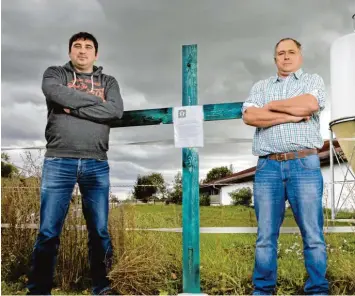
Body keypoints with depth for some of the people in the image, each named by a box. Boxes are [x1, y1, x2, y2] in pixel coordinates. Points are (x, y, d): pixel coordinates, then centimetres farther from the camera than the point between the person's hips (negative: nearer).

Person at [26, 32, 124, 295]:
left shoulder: (108, 81, 17)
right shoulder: (55, 74, 13)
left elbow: (116, 111, -3)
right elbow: (57, 94, -11)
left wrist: (74, 108, -8)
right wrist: (96, 100, -4)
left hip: (96, 165, 2)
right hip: (59, 162, -1)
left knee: (100, 231, 4)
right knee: (48, 231, -2)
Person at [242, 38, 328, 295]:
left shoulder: (313, 80, 14)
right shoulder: (261, 87, 18)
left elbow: (309, 104, -10)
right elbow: (249, 116, -1)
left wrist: (272, 105, 1)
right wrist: (291, 115, -6)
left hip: (304, 165, -1)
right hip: (268, 167, 2)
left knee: (313, 234, -1)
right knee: (266, 235, 3)